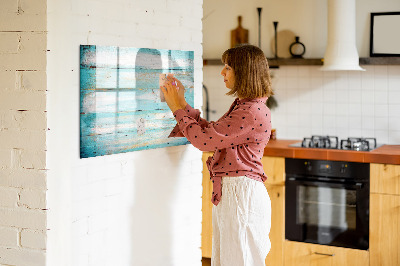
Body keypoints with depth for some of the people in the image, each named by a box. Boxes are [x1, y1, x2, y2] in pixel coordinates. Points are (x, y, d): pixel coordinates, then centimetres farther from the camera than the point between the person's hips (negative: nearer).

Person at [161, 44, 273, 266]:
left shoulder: (253, 112, -20)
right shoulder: (242, 106, 14)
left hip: (241, 193, -10)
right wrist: (182, 104, 14)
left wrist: (178, 108, -7)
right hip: (228, 192, 10)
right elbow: (210, 132, 17)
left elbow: (204, 139, -19)